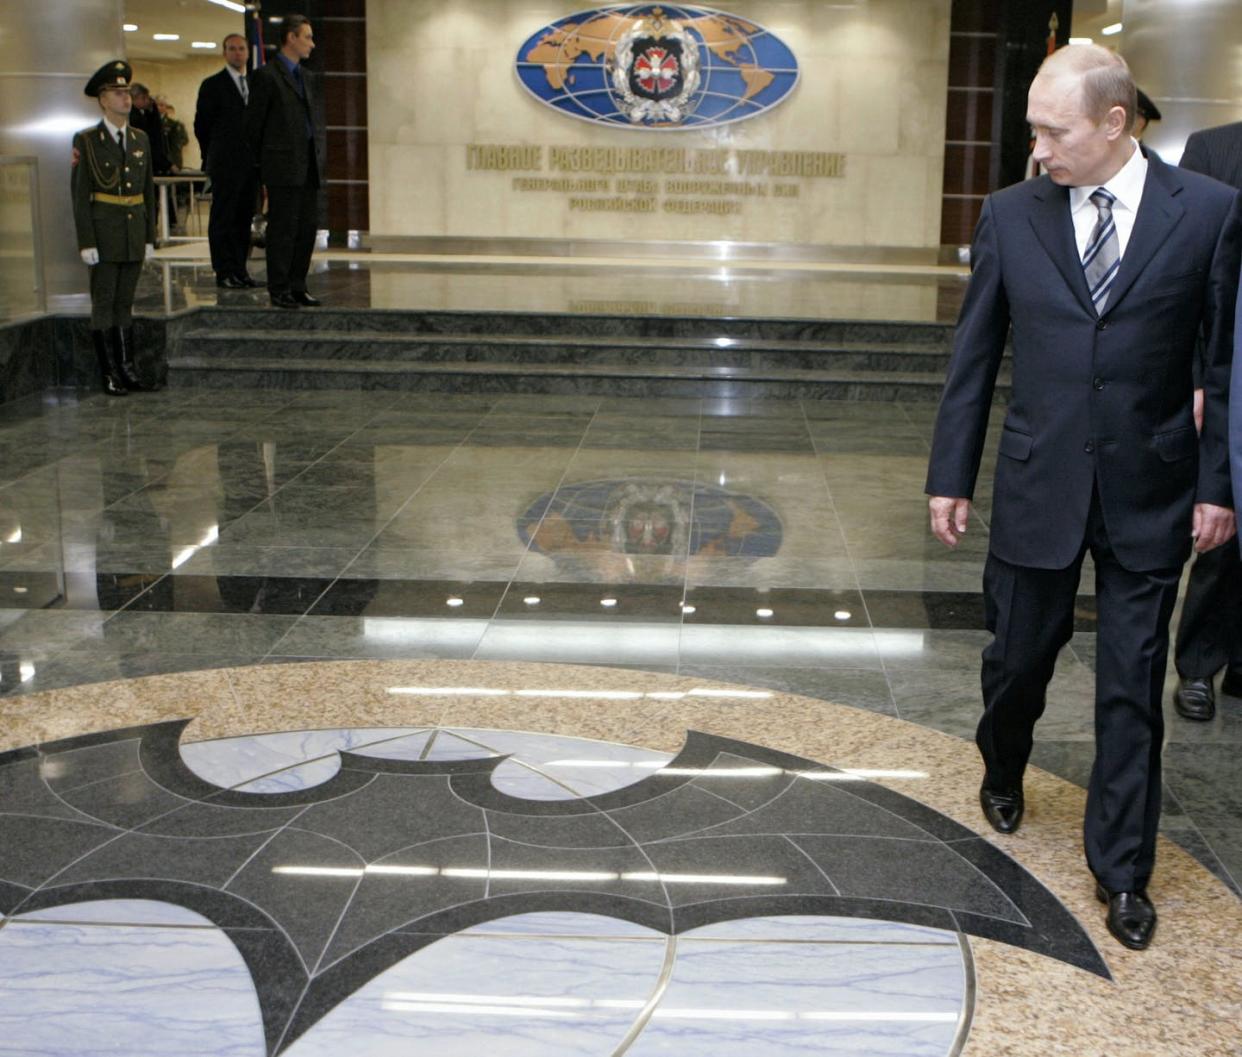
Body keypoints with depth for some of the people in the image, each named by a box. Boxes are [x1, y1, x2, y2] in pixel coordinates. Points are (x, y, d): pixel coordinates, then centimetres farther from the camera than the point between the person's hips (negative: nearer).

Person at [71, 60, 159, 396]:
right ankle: (111, 375, 4)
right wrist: (86, 242, -12)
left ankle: (128, 369, 14)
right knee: (103, 305, 1)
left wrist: (150, 237, 8)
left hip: (134, 236, 4)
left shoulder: (141, 139, 10)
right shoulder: (86, 141, -3)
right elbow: (79, 194, -6)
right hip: (104, 235, -4)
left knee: (125, 305, 10)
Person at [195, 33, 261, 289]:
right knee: (223, 218, -3)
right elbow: (202, 125, 0)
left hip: (250, 163, 5)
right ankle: (224, 272, -2)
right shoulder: (212, 85, -1)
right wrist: (214, 156, 5)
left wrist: (256, 155, 9)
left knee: (244, 218, 7)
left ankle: (239, 269, 12)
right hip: (225, 165, -5)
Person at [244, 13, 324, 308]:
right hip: (283, 167, -7)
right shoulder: (266, 75, -6)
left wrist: (317, 156, 14)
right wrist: (265, 160, 4)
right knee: (282, 229, -4)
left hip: (309, 166, 7)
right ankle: (279, 290, 3)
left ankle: (297, 286, 16)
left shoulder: (308, 77, 18)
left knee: (308, 227, 8)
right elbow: (253, 122, -3)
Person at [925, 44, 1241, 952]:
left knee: (1132, 688, 6)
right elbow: (974, 356, 3)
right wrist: (951, 475, 4)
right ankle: (1004, 770, 47)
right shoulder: (1011, 215, -1)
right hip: (1038, 486, 1)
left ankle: (1122, 868, 22)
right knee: (1019, 655, 14)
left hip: (1151, 493, -1)